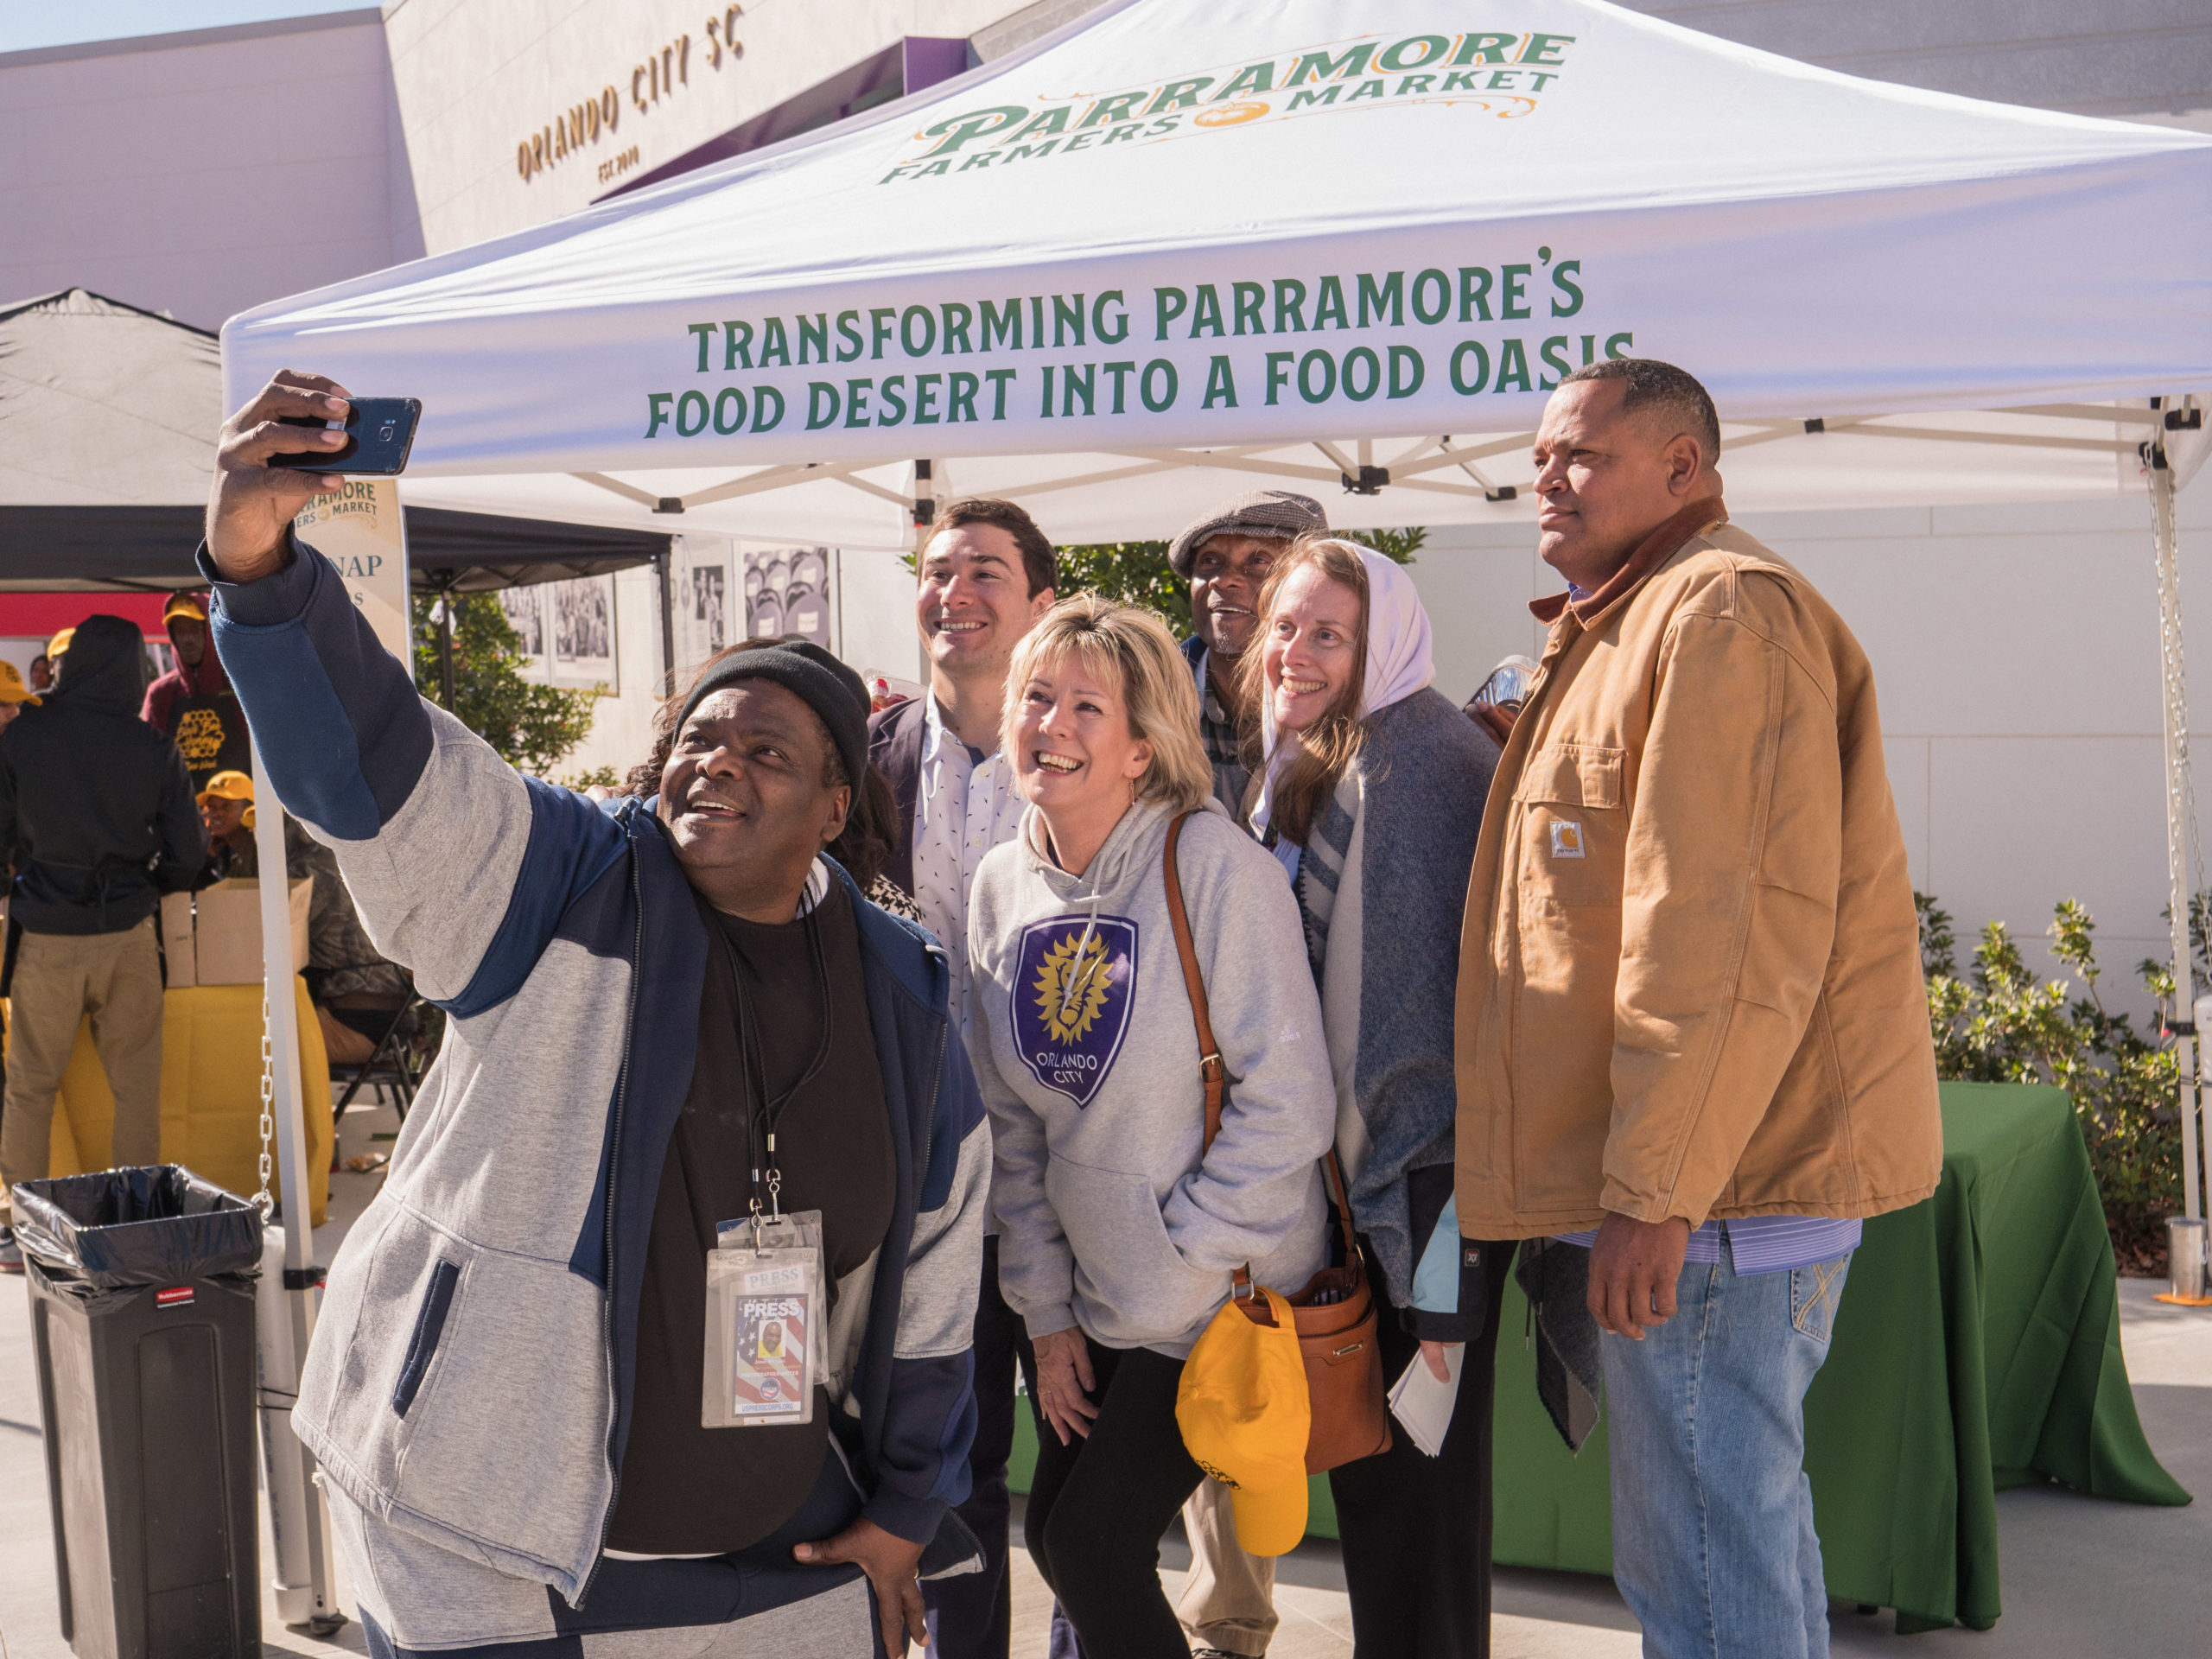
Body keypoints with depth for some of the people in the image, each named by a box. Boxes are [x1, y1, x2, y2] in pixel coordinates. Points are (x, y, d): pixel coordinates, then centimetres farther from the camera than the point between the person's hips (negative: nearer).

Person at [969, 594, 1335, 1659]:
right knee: (1055, 1541, 11)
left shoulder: (1214, 864, -18)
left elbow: (1288, 1100, -19)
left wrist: (1179, 1254, -14)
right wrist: (1044, 1307, 5)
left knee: (1096, 1550, -4)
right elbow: (1012, 1122, 7)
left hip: (1225, 1295, -6)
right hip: (1096, 1292, 6)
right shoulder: (1002, 887, 1)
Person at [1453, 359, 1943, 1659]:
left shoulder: (1724, 610, -13)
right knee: (1750, 1517, 19)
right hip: (1705, 1176, 11)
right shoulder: (1632, 625, 21)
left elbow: (1734, 930, -22)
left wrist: (1654, 1187, -23)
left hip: (1705, 1186, -11)